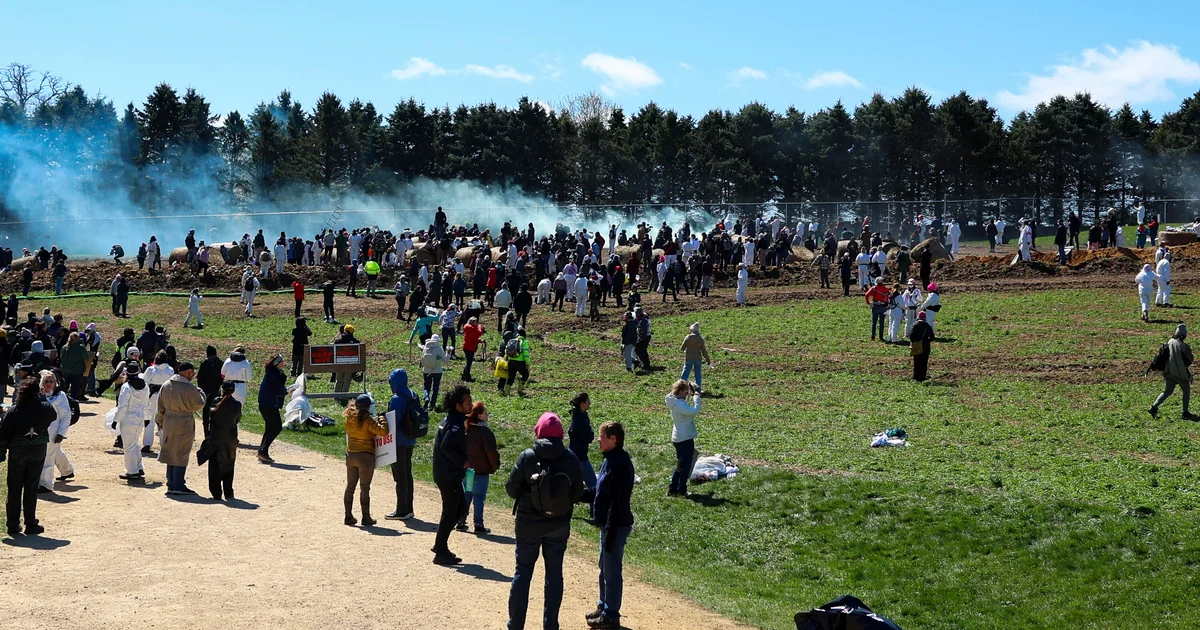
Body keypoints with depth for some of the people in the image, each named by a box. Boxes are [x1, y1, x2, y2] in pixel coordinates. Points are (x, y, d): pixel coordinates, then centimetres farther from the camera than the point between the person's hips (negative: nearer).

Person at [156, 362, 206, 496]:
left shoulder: (166, 386, 4)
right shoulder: (190, 388, -17)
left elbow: (160, 408, 11)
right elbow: (198, 406, -6)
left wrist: (160, 422, 22)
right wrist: (200, 393, 10)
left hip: (169, 423, 6)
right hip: (184, 424, -6)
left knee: (171, 454, 14)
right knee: (181, 456, 1)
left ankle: (171, 485, 19)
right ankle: (178, 486, 3)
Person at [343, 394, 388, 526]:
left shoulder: (348, 418, 1)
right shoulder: (368, 421, -16)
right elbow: (383, 431, -22)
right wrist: (382, 421, -3)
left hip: (350, 455, 6)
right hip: (365, 456, -6)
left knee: (350, 486, 13)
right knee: (365, 488, 1)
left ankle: (348, 516, 16)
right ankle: (366, 518, 5)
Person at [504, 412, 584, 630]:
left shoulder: (527, 456, -14)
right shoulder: (570, 458, -8)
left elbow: (511, 489, -10)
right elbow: (578, 492, -2)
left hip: (529, 524, -2)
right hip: (559, 526, 2)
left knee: (522, 573, 9)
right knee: (554, 574, 13)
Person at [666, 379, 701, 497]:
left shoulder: (675, 402, 8)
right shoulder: (679, 404, -23)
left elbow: (689, 410, 18)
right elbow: (695, 411, -33)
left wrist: (693, 396, 7)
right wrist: (696, 397, -20)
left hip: (678, 438, 10)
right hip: (685, 439, -10)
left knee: (680, 465, 18)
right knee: (685, 466, 2)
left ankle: (672, 490, 21)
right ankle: (682, 491, 9)